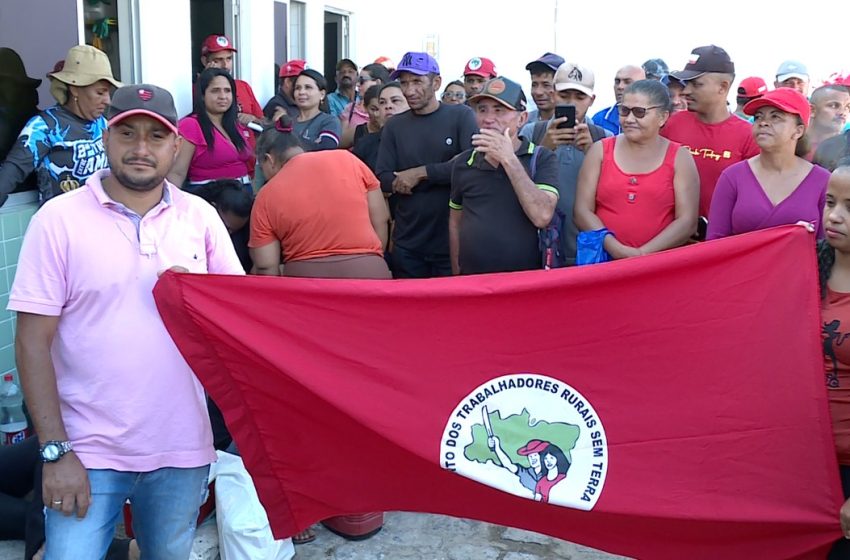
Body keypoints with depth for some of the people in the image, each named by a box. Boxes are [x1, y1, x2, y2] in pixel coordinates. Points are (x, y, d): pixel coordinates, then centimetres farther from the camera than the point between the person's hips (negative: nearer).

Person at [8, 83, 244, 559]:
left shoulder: (200, 216, 2)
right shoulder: (58, 219, -6)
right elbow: (33, 342, -7)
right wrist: (55, 451, -10)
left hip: (182, 448, 3)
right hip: (89, 451, -3)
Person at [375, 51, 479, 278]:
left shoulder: (461, 116, -1)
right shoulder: (394, 126, 10)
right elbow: (382, 178, 4)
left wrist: (420, 173, -13)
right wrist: (402, 182, -15)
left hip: (453, 241, -3)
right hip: (407, 244, 3)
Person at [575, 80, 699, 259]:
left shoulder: (679, 157, 8)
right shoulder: (600, 151, 10)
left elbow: (687, 222, 1)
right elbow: (583, 211, 4)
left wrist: (643, 253, -11)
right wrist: (616, 249, -10)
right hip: (603, 259, 1)